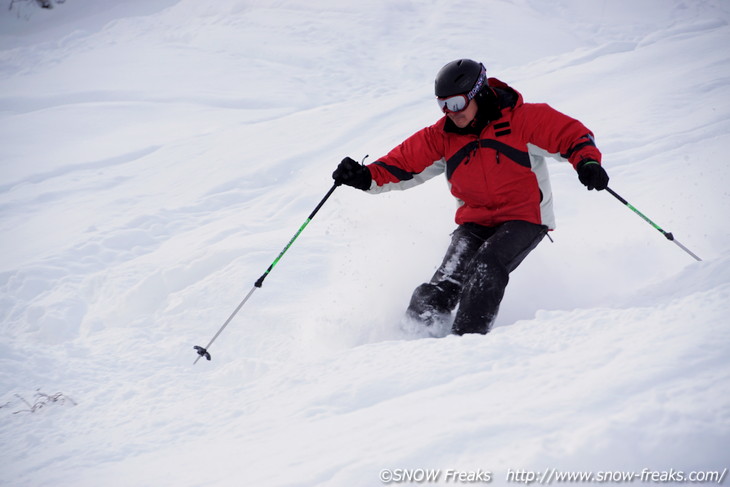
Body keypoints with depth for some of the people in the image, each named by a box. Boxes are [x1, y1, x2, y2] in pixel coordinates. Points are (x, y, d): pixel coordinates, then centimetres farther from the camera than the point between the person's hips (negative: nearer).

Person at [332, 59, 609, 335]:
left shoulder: (523, 118, -8)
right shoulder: (441, 137, 4)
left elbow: (573, 135, -7)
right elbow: (404, 163, 4)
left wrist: (587, 162, -27)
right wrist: (366, 177, -13)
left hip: (524, 219, -3)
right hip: (475, 222, 4)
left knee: (486, 268, -28)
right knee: (449, 280, -19)